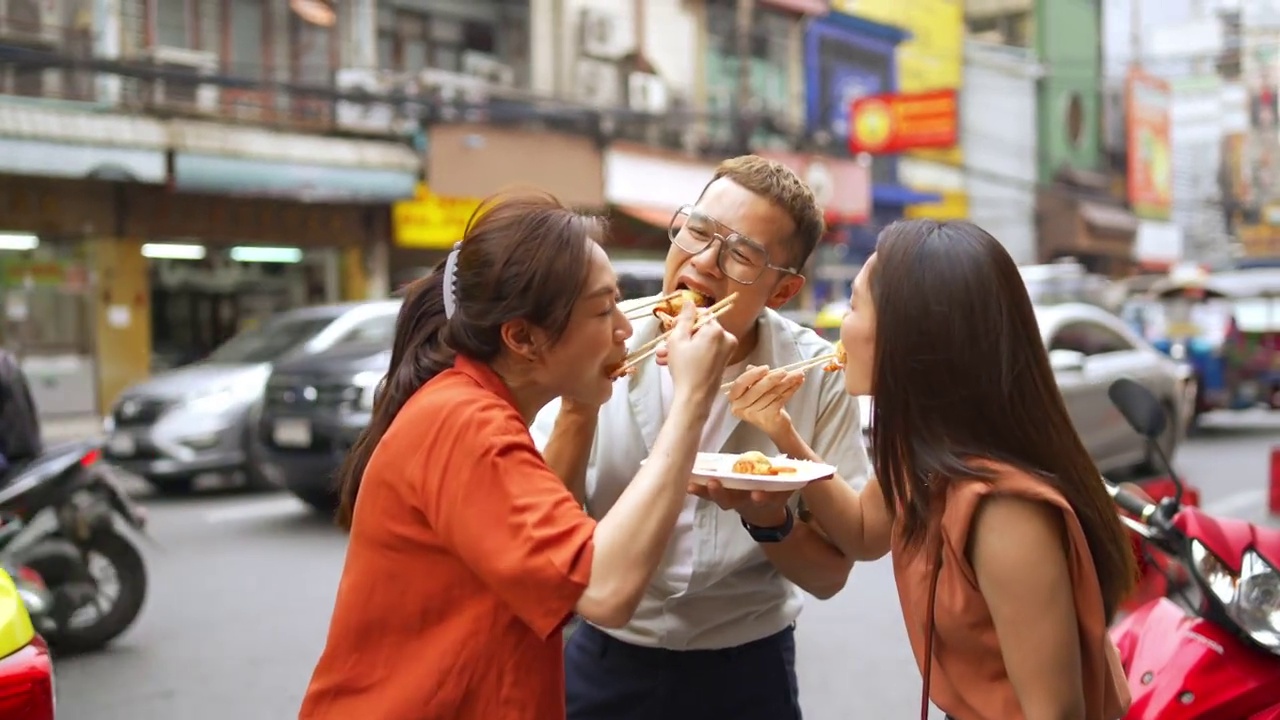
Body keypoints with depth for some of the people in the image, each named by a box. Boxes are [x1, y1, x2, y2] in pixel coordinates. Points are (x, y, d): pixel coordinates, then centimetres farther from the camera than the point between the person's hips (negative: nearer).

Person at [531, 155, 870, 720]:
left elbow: (830, 573, -8)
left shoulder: (814, 375, -14)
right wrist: (578, 405, -26)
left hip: (747, 673, 0)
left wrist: (767, 518, -28)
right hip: (606, 662, 1)